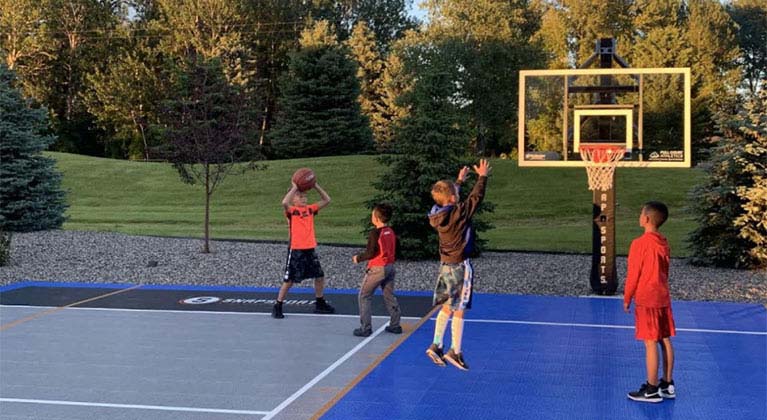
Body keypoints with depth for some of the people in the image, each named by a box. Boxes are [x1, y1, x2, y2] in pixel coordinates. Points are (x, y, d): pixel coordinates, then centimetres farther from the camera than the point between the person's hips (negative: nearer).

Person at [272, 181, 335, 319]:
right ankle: (277, 307, 8)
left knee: (320, 276, 14)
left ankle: (320, 304, 32)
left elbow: (326, 200, 6)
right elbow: (284, 202, -30)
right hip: (296, 250, -6)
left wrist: (316, 186, -3)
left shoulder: (310, 209, 8)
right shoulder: (291, 210, -7)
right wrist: (294, 187, -24)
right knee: (289, 280, -2)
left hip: (310, 249, 6)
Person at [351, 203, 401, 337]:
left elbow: (370, 253, -18)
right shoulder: (391, 232, 4)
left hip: (377, 269, -7)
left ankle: (365, 328, 0)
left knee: (364, 296, 3)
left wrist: (358, 258, -2)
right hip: (390, 267, 7)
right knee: (389, 296, 17)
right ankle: (395, 325, 19)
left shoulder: (375, 233, -17)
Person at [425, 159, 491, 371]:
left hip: (445, 266, 7)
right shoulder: (459, 213, -18)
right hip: (459, 266, -7)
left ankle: (436, 346, 18)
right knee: (458, 310, -1)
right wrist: (483, 176, 7)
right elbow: (476, 197, -8)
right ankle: (455, 352, 3)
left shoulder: (437, 215, 1)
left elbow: (449, 198, 21)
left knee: (446, 308, 16)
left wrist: (460, 180, 31)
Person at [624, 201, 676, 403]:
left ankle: (652, 390, 1)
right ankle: (668, 384, 19)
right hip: (663, 298, 7)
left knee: (651, 343, -3)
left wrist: (627, 299, 0)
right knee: (665, 341, 11)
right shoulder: (664, 243, 6)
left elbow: (633, 274, -11)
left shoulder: (640, 244, -15)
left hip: (646, 299, -7)